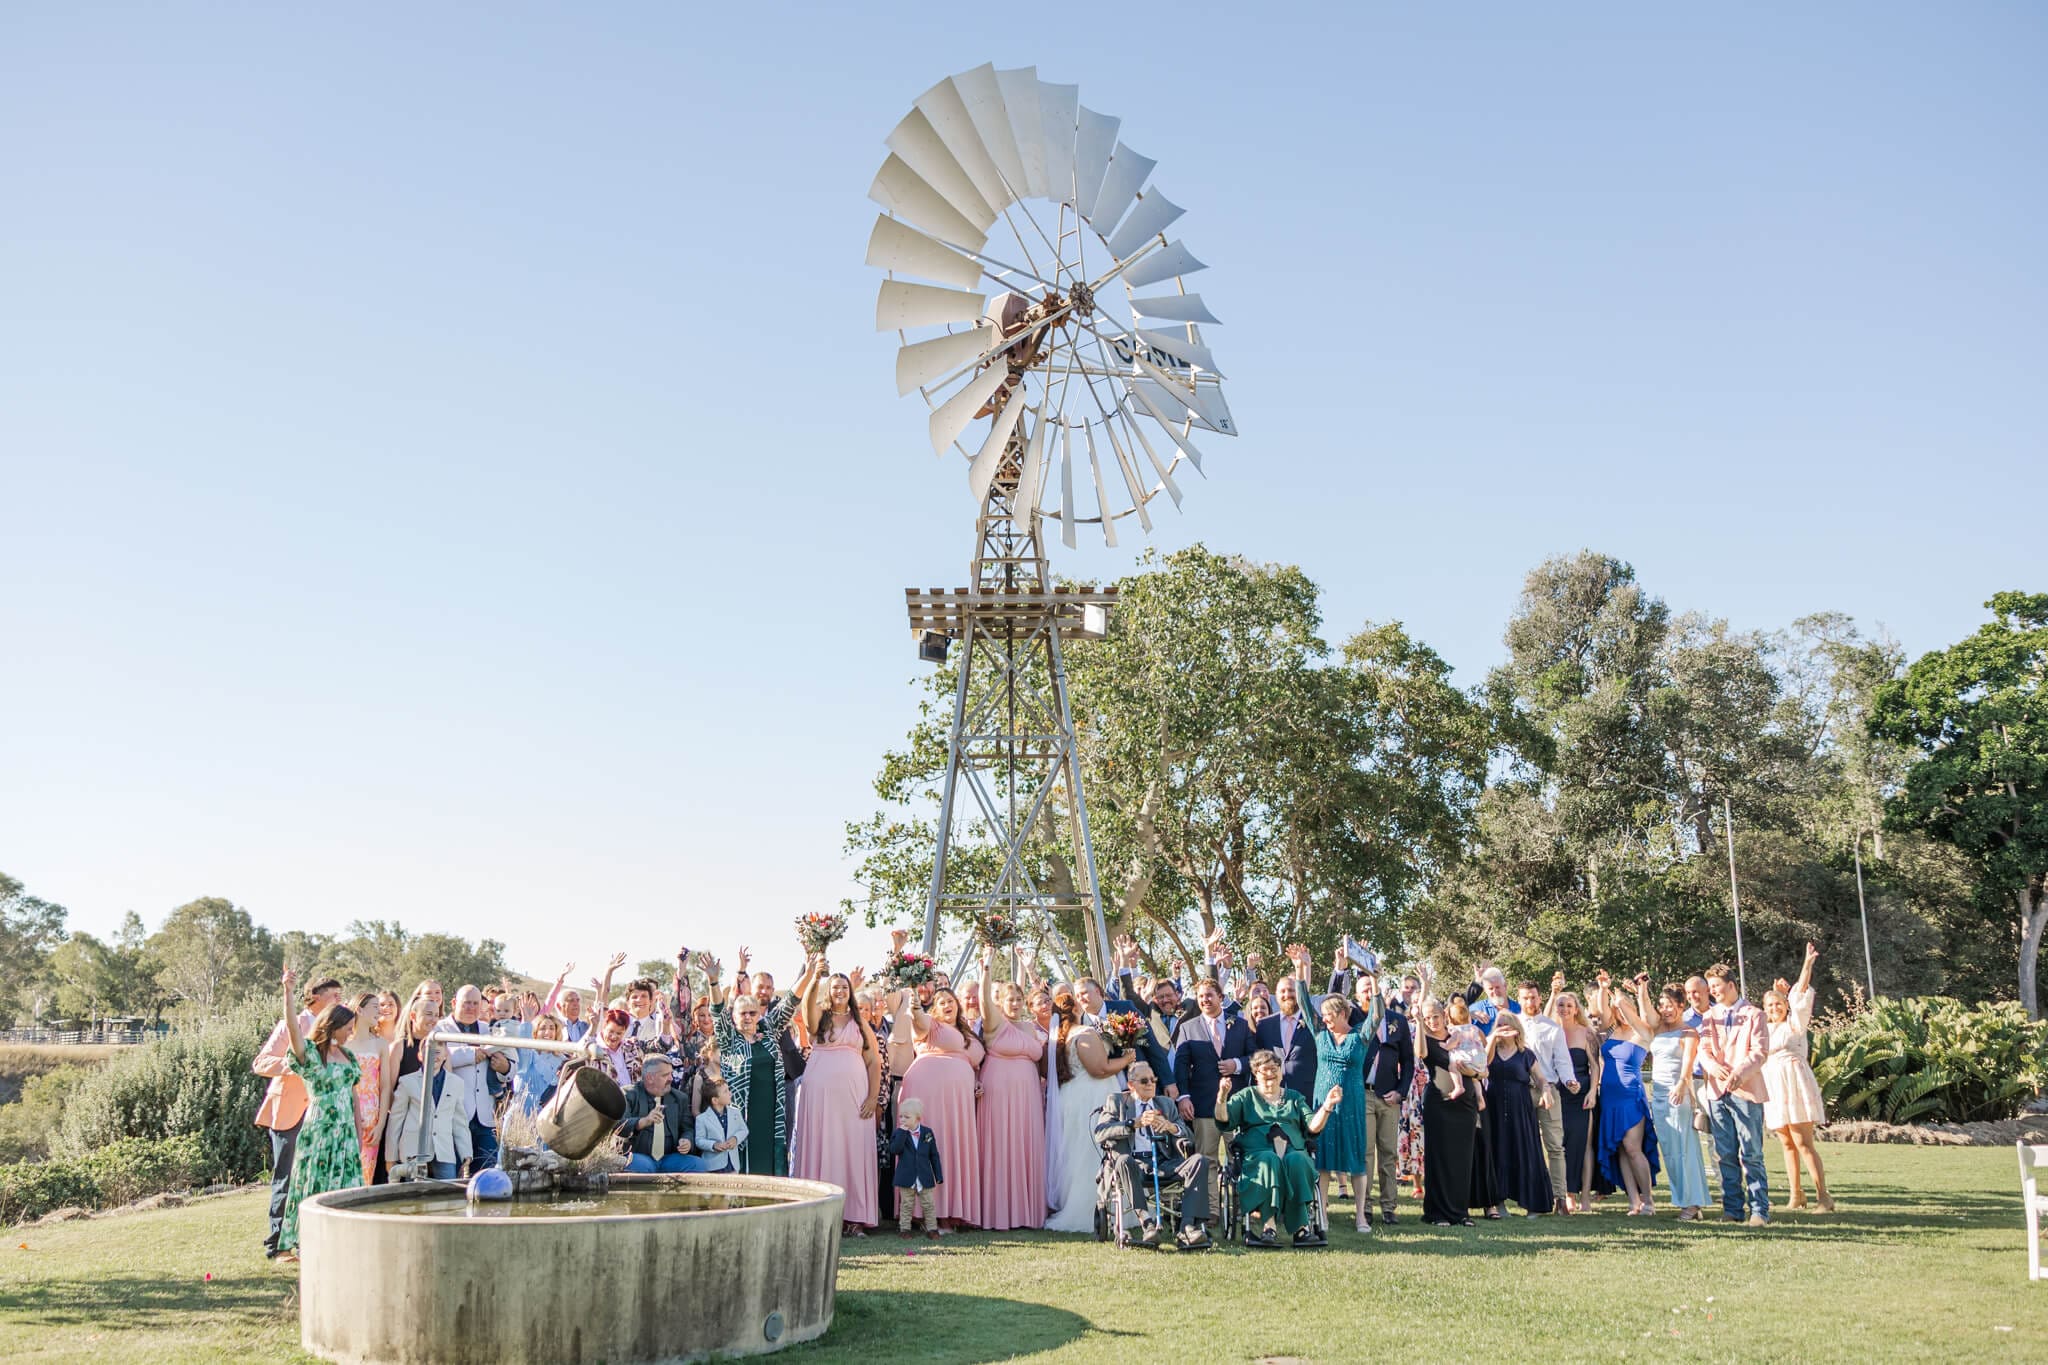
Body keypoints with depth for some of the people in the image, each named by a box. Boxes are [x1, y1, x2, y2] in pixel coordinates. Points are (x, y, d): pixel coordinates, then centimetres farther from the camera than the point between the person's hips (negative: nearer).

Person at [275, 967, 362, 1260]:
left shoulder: (347, 1055, 13)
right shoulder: (310, 1053, -7)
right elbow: (292, 1027, -24)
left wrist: (359, 1131, 16)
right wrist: (288, 991, -38)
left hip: (345, 1131, 6)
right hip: (319, 1129, -6)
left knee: (345, 1187, 6)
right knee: (317, 1186, -3)